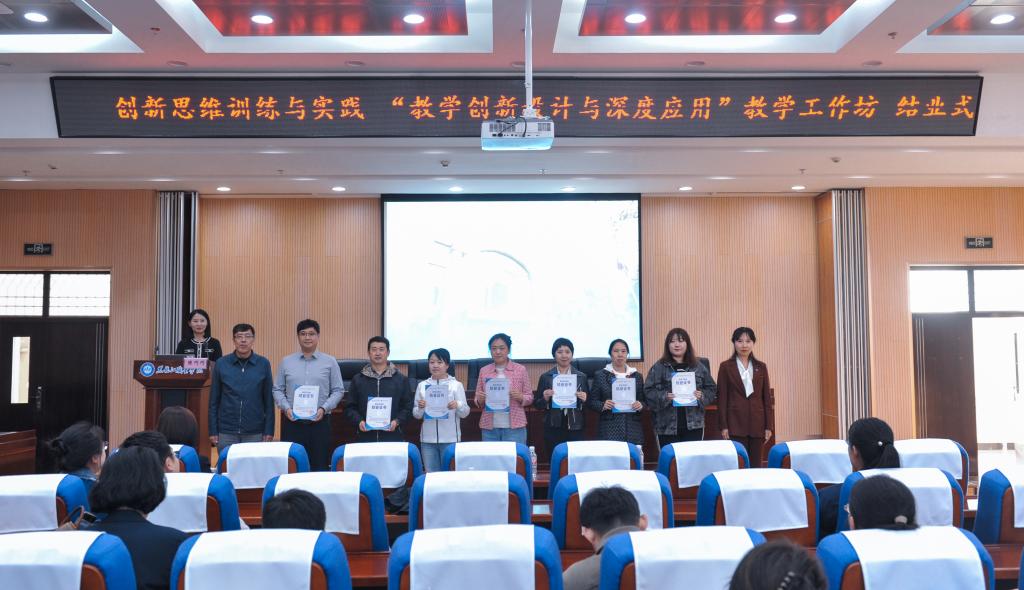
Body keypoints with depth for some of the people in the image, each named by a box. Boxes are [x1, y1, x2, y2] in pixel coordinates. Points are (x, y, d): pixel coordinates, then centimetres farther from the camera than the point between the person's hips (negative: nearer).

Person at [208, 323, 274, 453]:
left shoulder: (263, 364, -1)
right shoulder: (221, 364, 1)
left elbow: (268, 400, 2)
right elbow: (214, 400, 5)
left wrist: (269, 431, -2)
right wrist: (213, 431, 1)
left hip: (255, 433, 0)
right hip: (226, 432, 1)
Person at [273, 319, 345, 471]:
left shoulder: (330, 362, 4)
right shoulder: (286, 362, 8)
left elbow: (338, 390, 4)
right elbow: (277, 390, 9)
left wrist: (324, 409, -10)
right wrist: (286, 408, -7)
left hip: (319, 422, -1)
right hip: (292, 422, 1)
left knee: (319, 466, 2)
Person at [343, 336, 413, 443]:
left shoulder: (401, 379, 8)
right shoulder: (358, 380, 11)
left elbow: (408, 406, 6)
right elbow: (350, 407, 10)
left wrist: (397, 421, -11)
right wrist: (359, 421, -8)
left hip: (392, 437, -1)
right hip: (365, 437, 1)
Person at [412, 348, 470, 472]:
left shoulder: (456, 385, 0)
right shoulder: (422, 385, 6)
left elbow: (465, 413, -1)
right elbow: (416, 415, 8)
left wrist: (458, 406, -21)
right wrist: (420, 408, -14)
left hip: (450, 439, -2)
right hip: (427, 439, 2)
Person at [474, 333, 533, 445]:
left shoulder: (521, 369, 2)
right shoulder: (484, 371, 8)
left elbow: (530, 397, 6)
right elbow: (477, 400, 12)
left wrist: (520, 397, -14)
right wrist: (480, 400, -10)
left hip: (515, 427, -2)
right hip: (489, 427, 2)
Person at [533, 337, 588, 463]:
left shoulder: (581, 377, 8)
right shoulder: (546, 377, 5)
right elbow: (537, 405, 6)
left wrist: (584, 400, -9)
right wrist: (545, 398, -13)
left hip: (575, 429, 1)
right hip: (553, 429, -1)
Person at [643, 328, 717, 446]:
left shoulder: (698, 366, 10)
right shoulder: (658, 367, 1)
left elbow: (712, 389, 12)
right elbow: (648, 391, -4)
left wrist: (702, 396, -7)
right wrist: (664, 396, -19)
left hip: (694, 424, 2)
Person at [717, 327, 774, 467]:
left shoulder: (761, 367, 9)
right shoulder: (726, 366, 1)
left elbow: (767, 397, 8)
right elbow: (722, 398, -2)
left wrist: (769, 426, 3)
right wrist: (723, 426, -7)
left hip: (757, 423, 3)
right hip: (735, 423, -3)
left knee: (756, 463, 6)